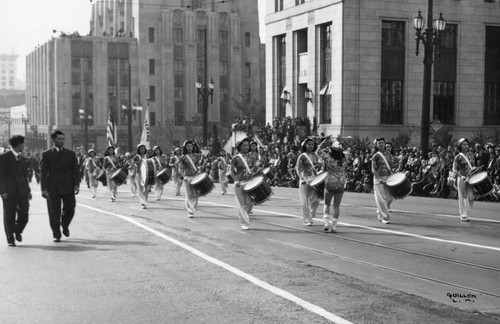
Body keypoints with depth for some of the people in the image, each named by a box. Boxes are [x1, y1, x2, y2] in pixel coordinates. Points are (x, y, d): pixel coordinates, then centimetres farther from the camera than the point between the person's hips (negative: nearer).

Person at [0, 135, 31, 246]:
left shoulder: (22, 158, 16)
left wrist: (28, 190, 14)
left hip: (22, 192, 4)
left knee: (24, 215, -2)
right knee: (9, 217, 1)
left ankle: (18, 231, 25)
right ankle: (10, 239, 13)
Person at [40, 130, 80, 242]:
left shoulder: (71, 154, 10)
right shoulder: (46, 154, 4)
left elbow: (75, 170, 9)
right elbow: (43, 172, 0)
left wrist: (76, 184, -4)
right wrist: (44, 188, -8)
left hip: (68, 187, 2)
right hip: (52, 188, -2)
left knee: (70, 209, 0)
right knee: (54, 212, -2)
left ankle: (65, 224, 31)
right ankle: (56, 235, 7)